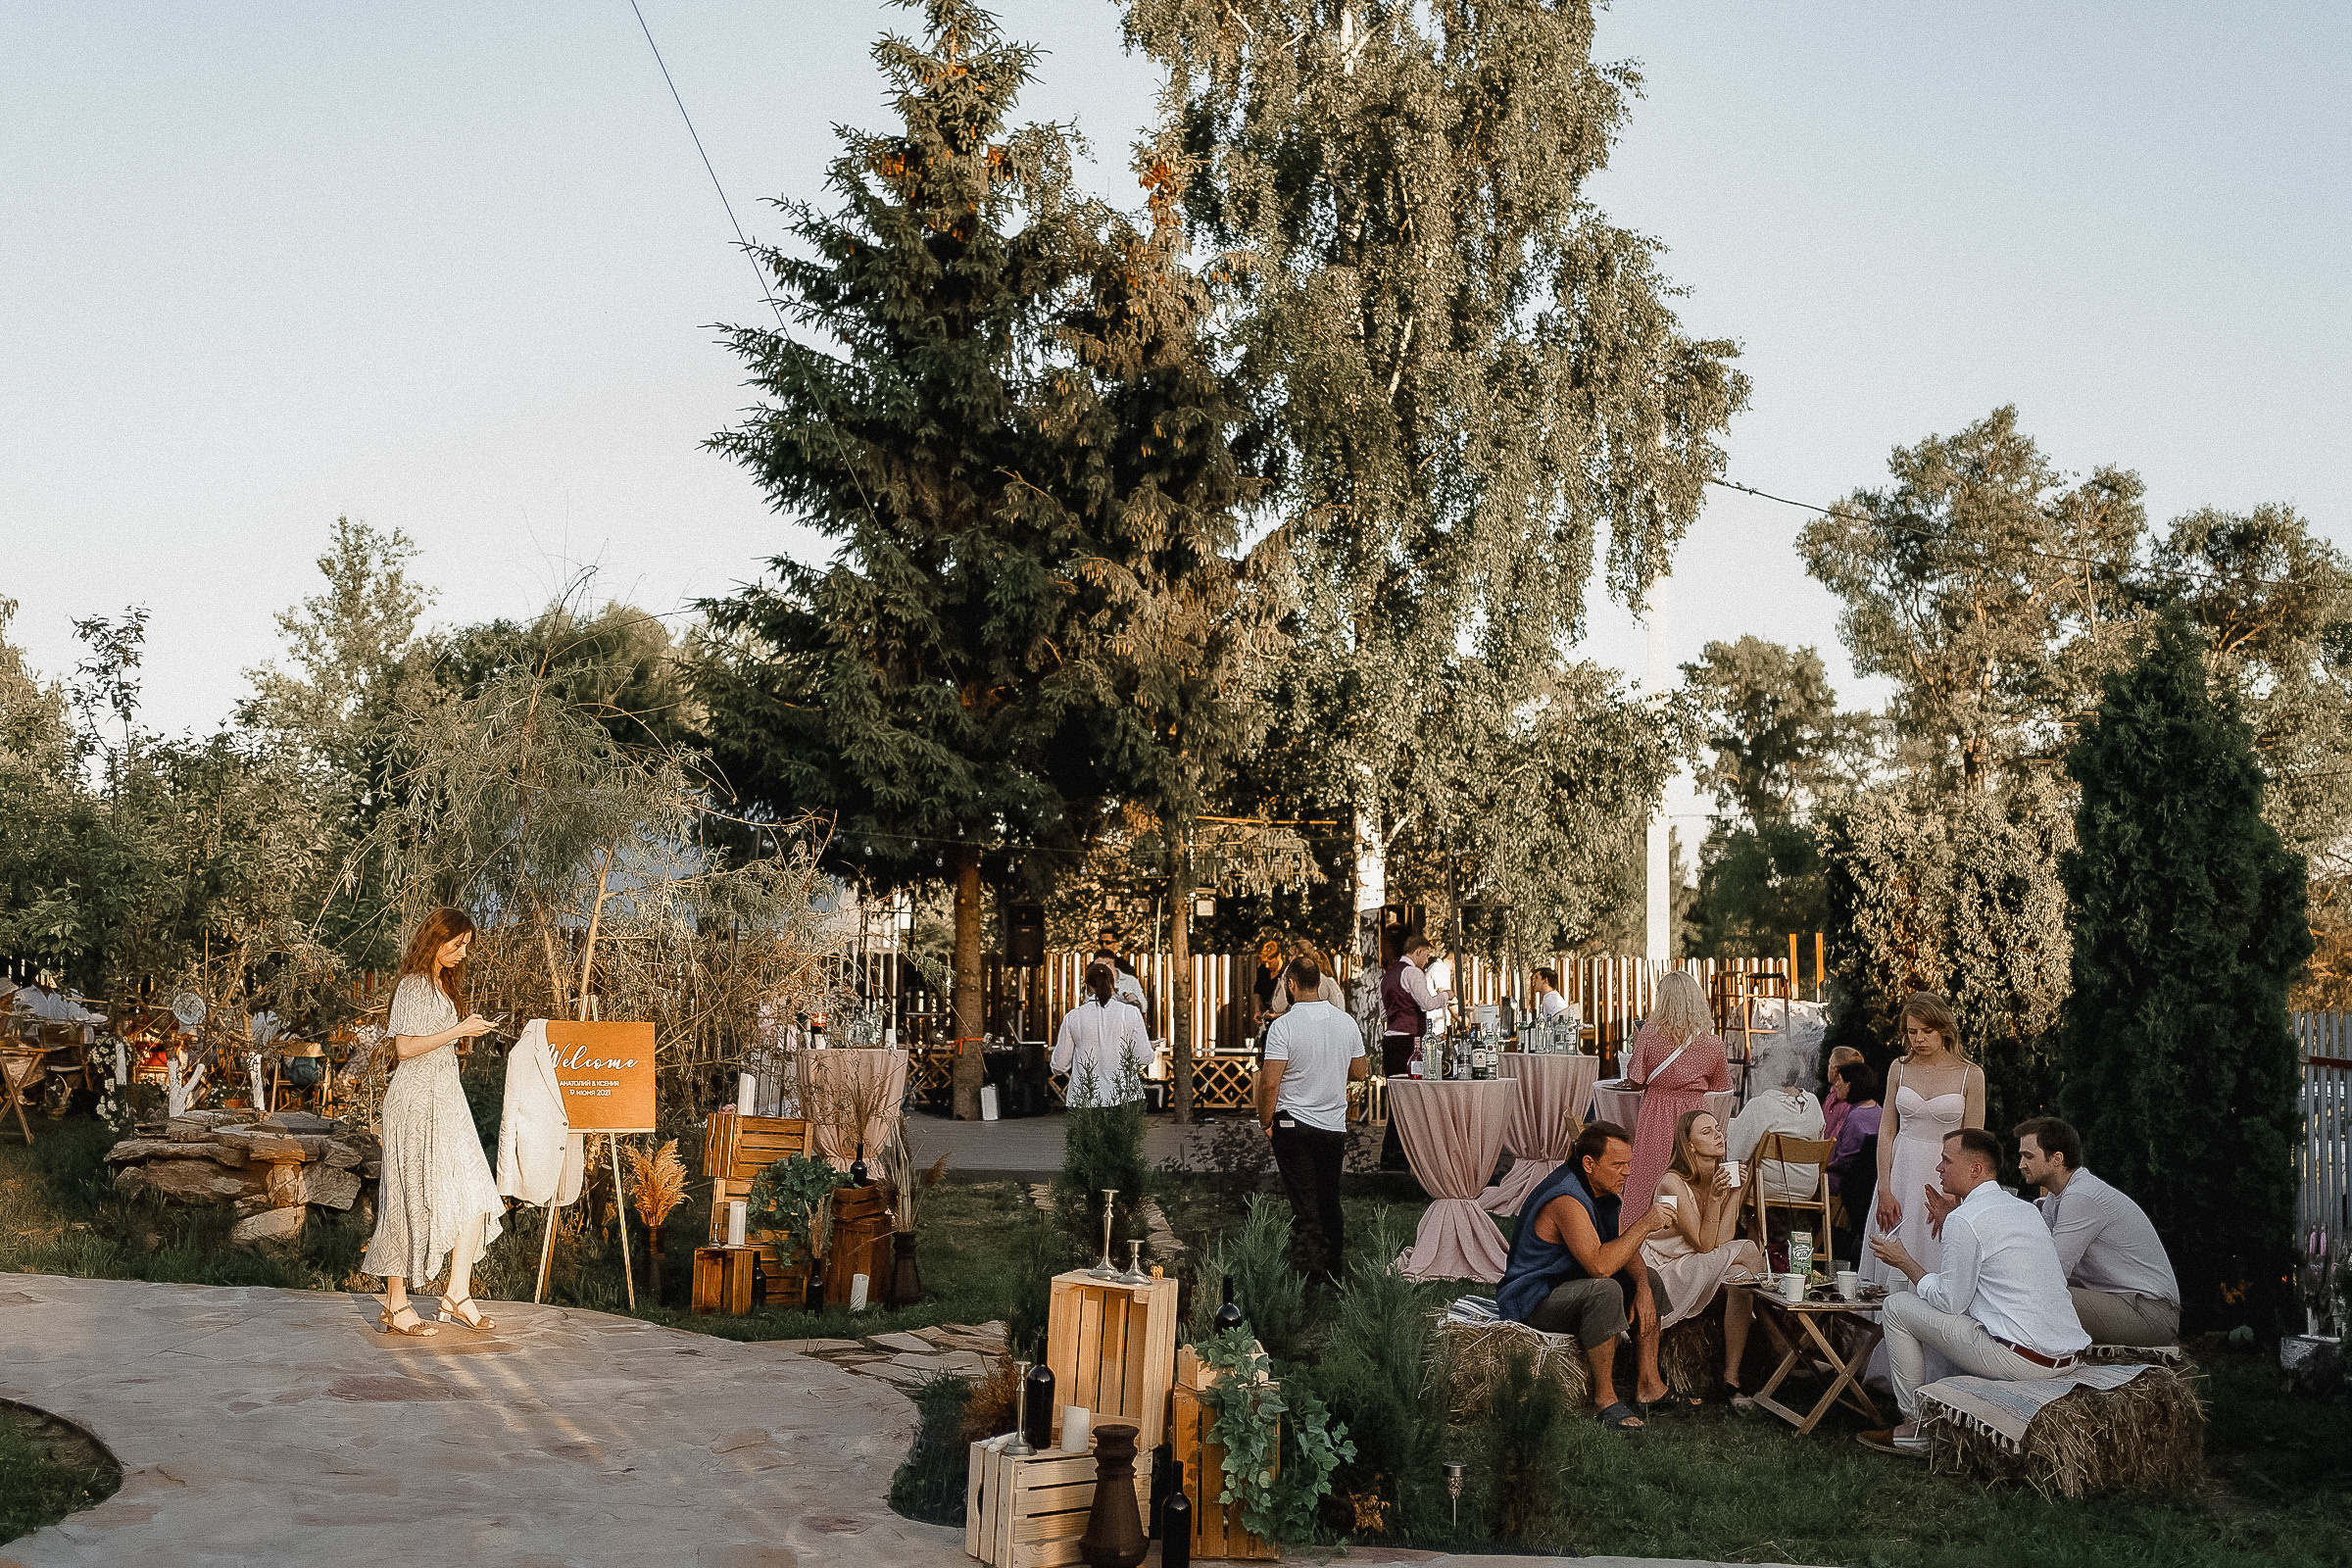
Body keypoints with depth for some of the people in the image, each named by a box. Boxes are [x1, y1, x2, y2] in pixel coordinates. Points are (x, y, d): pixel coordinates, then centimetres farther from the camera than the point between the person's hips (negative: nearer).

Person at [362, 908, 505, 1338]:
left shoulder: (444, 984, 18)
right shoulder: (413, 985, -10)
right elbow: (405, 1047, -17)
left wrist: (467, 1031, 14)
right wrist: (458, 1030, -16)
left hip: (446, 1098, 9)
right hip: (416, 1099, -9)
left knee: (474, 1193, 0)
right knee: (411, 1198, -4)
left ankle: (458, 1294, 4)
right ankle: (395, 1304, 4)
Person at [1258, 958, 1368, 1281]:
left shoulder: (1283, 1026, -15)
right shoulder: (1347, 1022, 1)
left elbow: (1269, 1083, -18)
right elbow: (1359, 1072, 11)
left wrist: (1265, 1122, -4)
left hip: (1294, 1126, -4)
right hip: (1335, 1124, 5)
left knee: (1304, 1206, 1)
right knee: (1330, 1203, 15)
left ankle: (1312, 1275, 1)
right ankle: (1334, 1272, 22)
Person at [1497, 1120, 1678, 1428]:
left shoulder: (1603, 1189, 4)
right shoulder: (1566, 1199, -27)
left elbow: (1622, 1248, 12)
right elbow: (1600, 1265, -37)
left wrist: (1642, 1286, -8)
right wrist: (1646, 1224, -29)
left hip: (1569, 1284, 11)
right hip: (1531, 1302, -11)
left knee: (1649, 1278, 13)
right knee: (1604, 1291, -35)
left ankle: (1647, 1382, 9)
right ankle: (1605, 1397, -23)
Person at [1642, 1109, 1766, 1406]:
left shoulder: (1724, 1175, 3)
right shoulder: (1673, 1183, -17)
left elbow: (1723, 1239, -9)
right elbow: (1705, 1245, -18)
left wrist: (1735, 1192, -15)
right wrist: (1714, 1198, -26)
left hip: (1709, 1270, 7)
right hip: (1665, 1268, -6)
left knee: (1742, 1278, -26)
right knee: (1747, 1251, -24)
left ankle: (1731, 1377, -23)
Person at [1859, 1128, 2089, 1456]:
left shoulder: (1964, 1220, -11)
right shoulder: (2025, 1209, 15)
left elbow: (1950, 1301, -8)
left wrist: (1904, 1262, 6)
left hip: (2021, 1360, -9)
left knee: (1897, 1307, 4)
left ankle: (1915, 1428, 8)